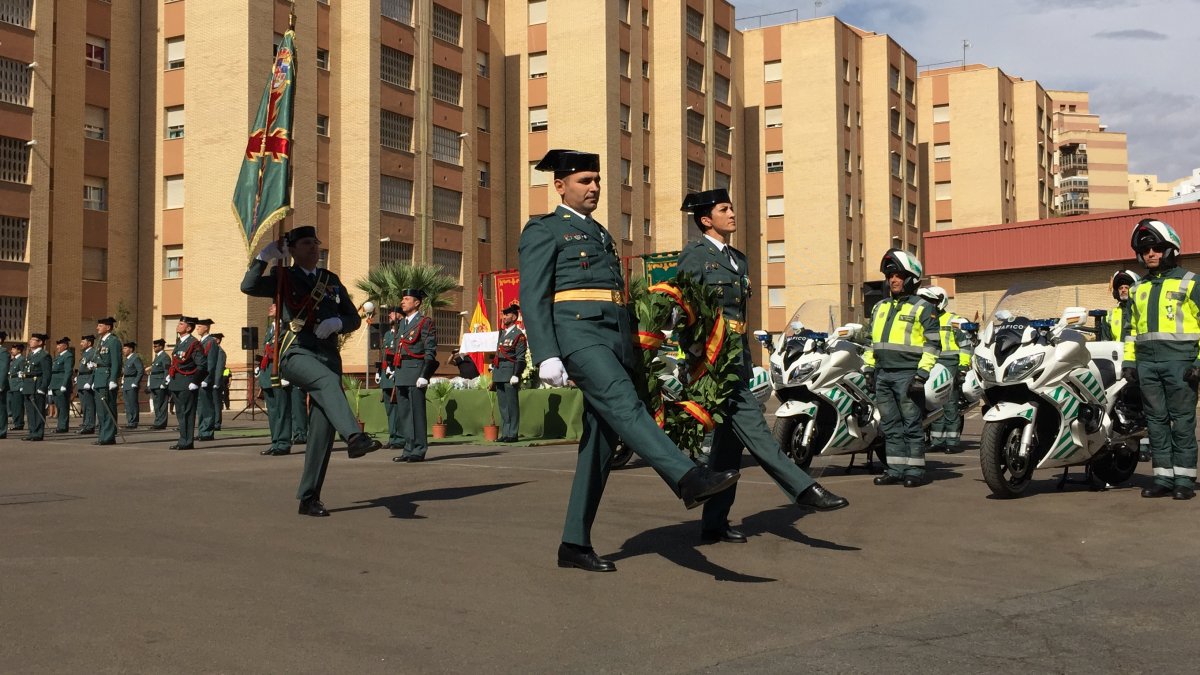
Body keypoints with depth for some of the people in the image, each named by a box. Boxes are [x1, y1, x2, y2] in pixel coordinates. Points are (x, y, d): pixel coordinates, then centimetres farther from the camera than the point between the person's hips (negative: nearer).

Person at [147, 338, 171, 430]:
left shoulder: (165, 357, -10)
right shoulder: (157, 357, 20)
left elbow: (167, 372, -16)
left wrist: (163, 384, -20)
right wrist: (149, 385, 19)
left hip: (160, 386, -10)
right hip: (155, 386, 10)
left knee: (160, 405, -8)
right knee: (156, 405, 11)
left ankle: (160, 423, -7)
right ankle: (159, 422, 15)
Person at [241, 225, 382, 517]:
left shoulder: (332, 281, 19)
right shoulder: (283, 277, 10)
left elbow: (354, 318, 16)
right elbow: (248, 286, -8)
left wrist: (337, 322, -5)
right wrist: (264, 256, -15)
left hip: (328, 355, 4)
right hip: (296, 353, -4)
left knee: (323, 428, -4)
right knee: (329, 380, -38)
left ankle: (309, 498, 1)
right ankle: (354, 437, -60)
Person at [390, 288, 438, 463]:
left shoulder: (425, 323, -4)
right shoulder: (401, 324, 19)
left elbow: (430, 352, -10)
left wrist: (424, 375, -17)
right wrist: (394, 370, 19)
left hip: (415, 372, -8)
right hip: (400, 374, 8)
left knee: (417, 412, -6)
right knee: (403, 413, 8)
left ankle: (418, 451, -1)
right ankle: (409, 449, 14)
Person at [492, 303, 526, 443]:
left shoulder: (519, 335, -6)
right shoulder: (502, 332, 18)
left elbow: (520, 358, -11)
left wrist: (516, 375, -17)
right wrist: (493, 367, 17)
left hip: (510, 374, -8)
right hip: (499, 374, 8)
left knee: (512, 405, -4)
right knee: (503, 405, 9)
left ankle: (513, 434, -1)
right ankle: (505, 433, 13)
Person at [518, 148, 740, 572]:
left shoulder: (601, 235, 28)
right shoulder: (543, 231, 5)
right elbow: (532, 297, -6)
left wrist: (630, 358, 22)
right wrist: (546, 356, -18)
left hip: (613, 341, 8)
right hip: (577, 335, -8)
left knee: (601, 441, 2)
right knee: (624, 404, -28)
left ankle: (575, 544, 6)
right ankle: (690, 479, -47)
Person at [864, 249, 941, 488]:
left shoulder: (922, 308, 0)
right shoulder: (879, 307, 20)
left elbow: (933, 343, -5)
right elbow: (872, 340, 26)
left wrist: (922, 373, -14)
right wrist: (869, 368, 17)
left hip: (907, 375, -6)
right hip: (882, 375, 6)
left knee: (911, 425, -4)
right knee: (891, 426, 8)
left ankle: (915, 470, 1)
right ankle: (895, 469, 12)